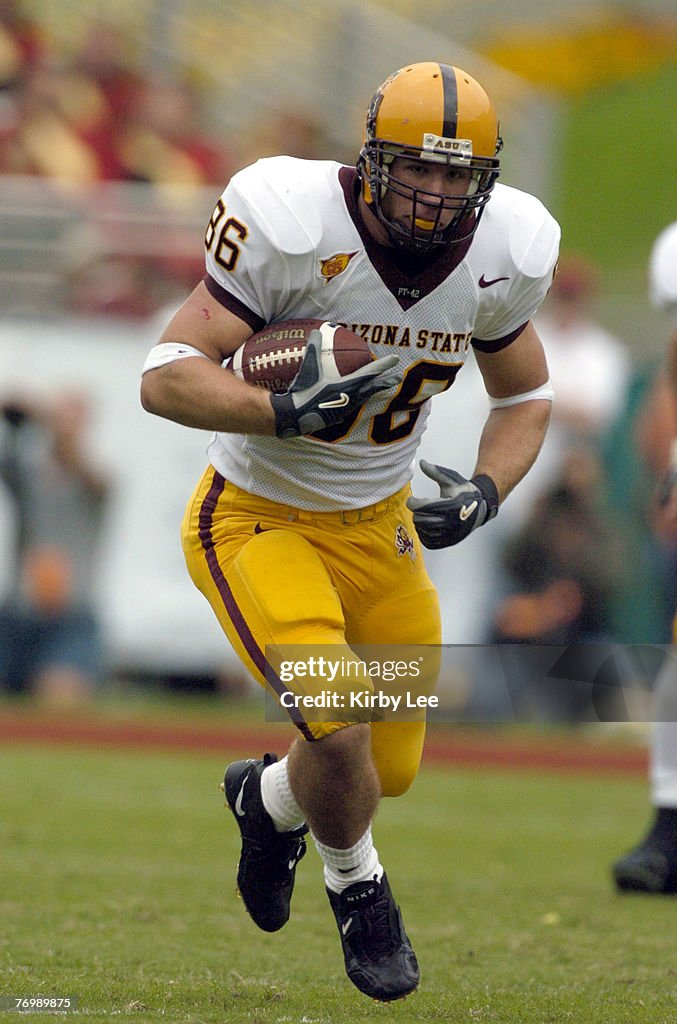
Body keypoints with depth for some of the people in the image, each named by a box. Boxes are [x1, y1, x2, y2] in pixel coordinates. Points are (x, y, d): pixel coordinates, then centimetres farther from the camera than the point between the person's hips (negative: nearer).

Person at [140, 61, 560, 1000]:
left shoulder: (502, 256, -9)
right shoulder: (296, 229, -26)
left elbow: (525, 395, 9)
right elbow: (166, 378, -25)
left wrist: (485, 491, -10)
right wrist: (285, 410, -41)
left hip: (378, 526, 6)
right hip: (256, 521, -5)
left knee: (389, 770, 9)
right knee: (338, 733, -23)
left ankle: (268, 797, 46)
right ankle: (357, 888, 10)